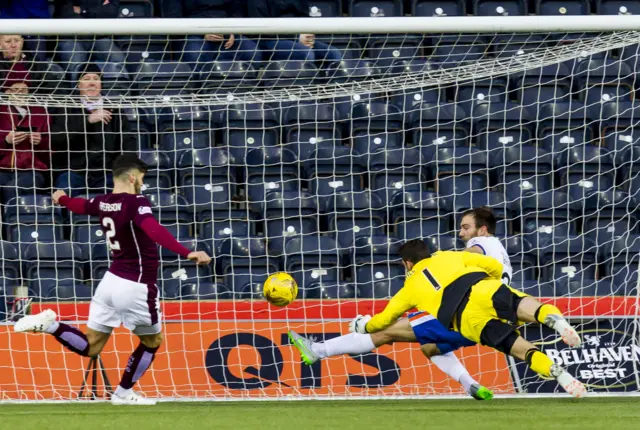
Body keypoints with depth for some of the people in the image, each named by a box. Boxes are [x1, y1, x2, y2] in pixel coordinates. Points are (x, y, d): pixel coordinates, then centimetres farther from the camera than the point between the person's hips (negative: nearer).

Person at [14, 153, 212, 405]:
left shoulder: (103, 203, 4)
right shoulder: (136, 204, -19)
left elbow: (80, 206, 27)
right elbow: (154, 231, -38)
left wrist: (63, 199, 52)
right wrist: (186, 254, -50)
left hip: (112, 280, 7)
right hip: (136, 287, -7)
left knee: (89, 347, 16)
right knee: (152, 342, 18)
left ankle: (48, 325, -4)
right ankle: (123, 394, 26)